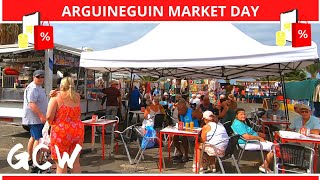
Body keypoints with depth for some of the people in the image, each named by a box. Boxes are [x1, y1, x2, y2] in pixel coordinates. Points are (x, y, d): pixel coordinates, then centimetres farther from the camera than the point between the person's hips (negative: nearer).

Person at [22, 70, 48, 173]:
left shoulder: (38, 87, 15)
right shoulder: (33, 88, -19)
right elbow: (32, 104, -28)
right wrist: (41, 116, -32)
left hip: (36, 118, 11)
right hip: (35, 118, -11)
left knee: (33, 138, 20)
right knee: (38, 139, -12)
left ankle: (29, 160, 34)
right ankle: (35, 166, -11)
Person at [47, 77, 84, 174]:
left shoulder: (56, 98, -8)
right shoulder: (77, 97, 4)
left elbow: (49, 117, -16)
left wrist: (52, 124, 7)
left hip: (61, 132, -4)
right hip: (78, 131, 4)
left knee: (61, 165, 8)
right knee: (75, 162, 17)